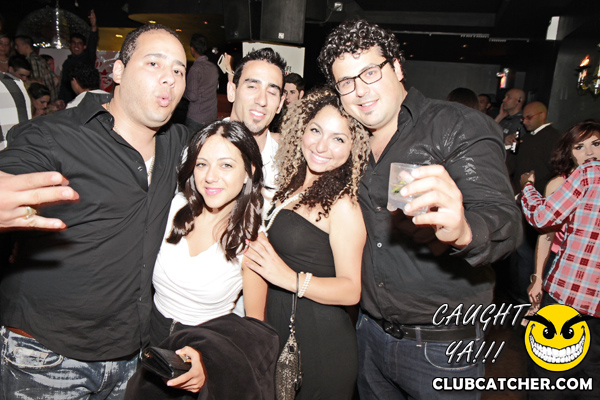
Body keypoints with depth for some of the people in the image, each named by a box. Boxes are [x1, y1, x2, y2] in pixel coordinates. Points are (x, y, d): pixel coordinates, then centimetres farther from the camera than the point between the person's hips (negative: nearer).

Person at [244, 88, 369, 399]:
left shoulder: (343, 206, -17)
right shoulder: (290, 186, 3)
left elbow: (351, 291, -19)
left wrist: (291, 279, -30)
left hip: (319, 341, -6)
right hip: (274, 326, 7)